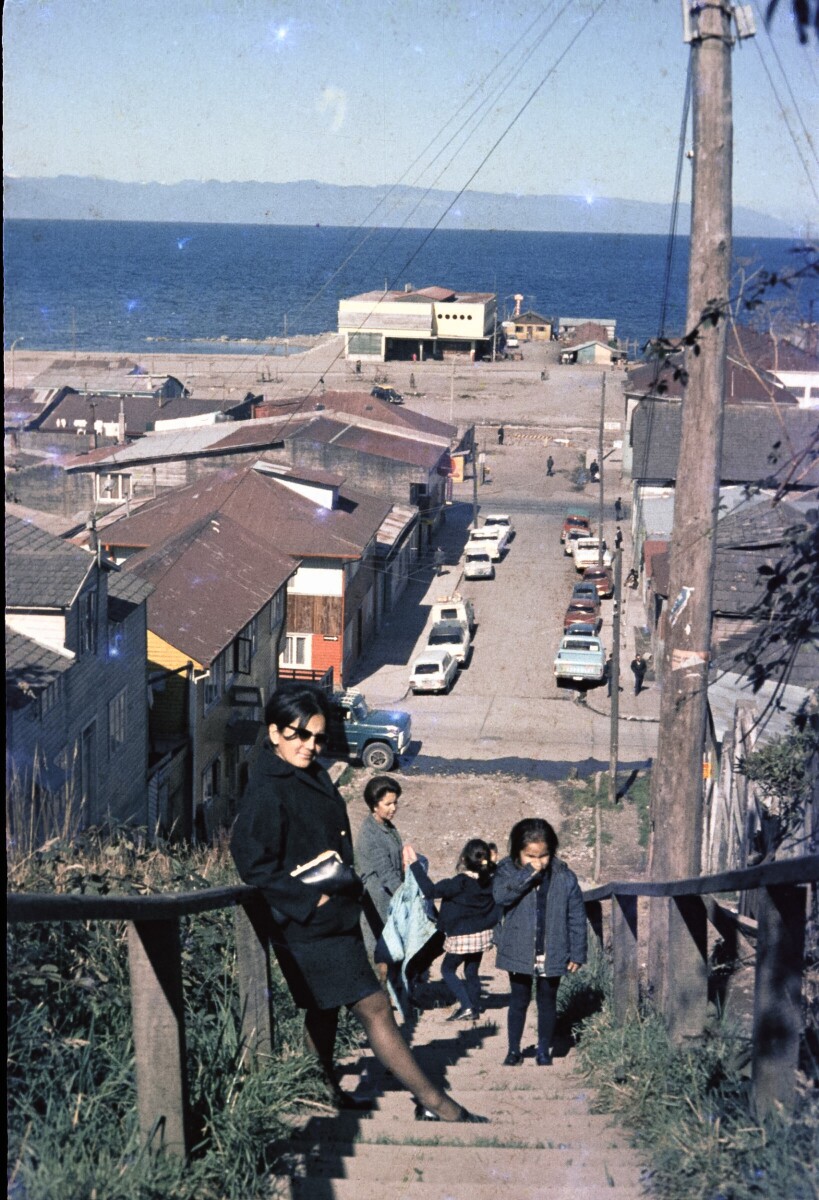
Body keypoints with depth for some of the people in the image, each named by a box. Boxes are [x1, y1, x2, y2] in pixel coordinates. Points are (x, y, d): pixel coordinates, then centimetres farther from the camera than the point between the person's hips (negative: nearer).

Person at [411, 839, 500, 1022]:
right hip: (482, 934, 6)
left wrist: (415, 865, -26)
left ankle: (466, 1006, -3)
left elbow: (430, 890, -27)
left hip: (461, 937, -6)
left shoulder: (460, 883, -25)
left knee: (448, 970, 10)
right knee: (472, 972, 19)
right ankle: (474, 1010, 24)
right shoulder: (490, 880, -7)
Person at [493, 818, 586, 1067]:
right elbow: (501, 895, -27)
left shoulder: (564, 877, -7)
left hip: (552, 955, 0)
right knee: (519, 1001, 11)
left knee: (547, 1002, 13)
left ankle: (544, 1050, 26)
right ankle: (514, 1050, 23)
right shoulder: (508, 871, -7)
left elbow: (576, 918, -2)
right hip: (519, 952, 0)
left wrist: (577, 953, -3)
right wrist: (528, 874, -30)